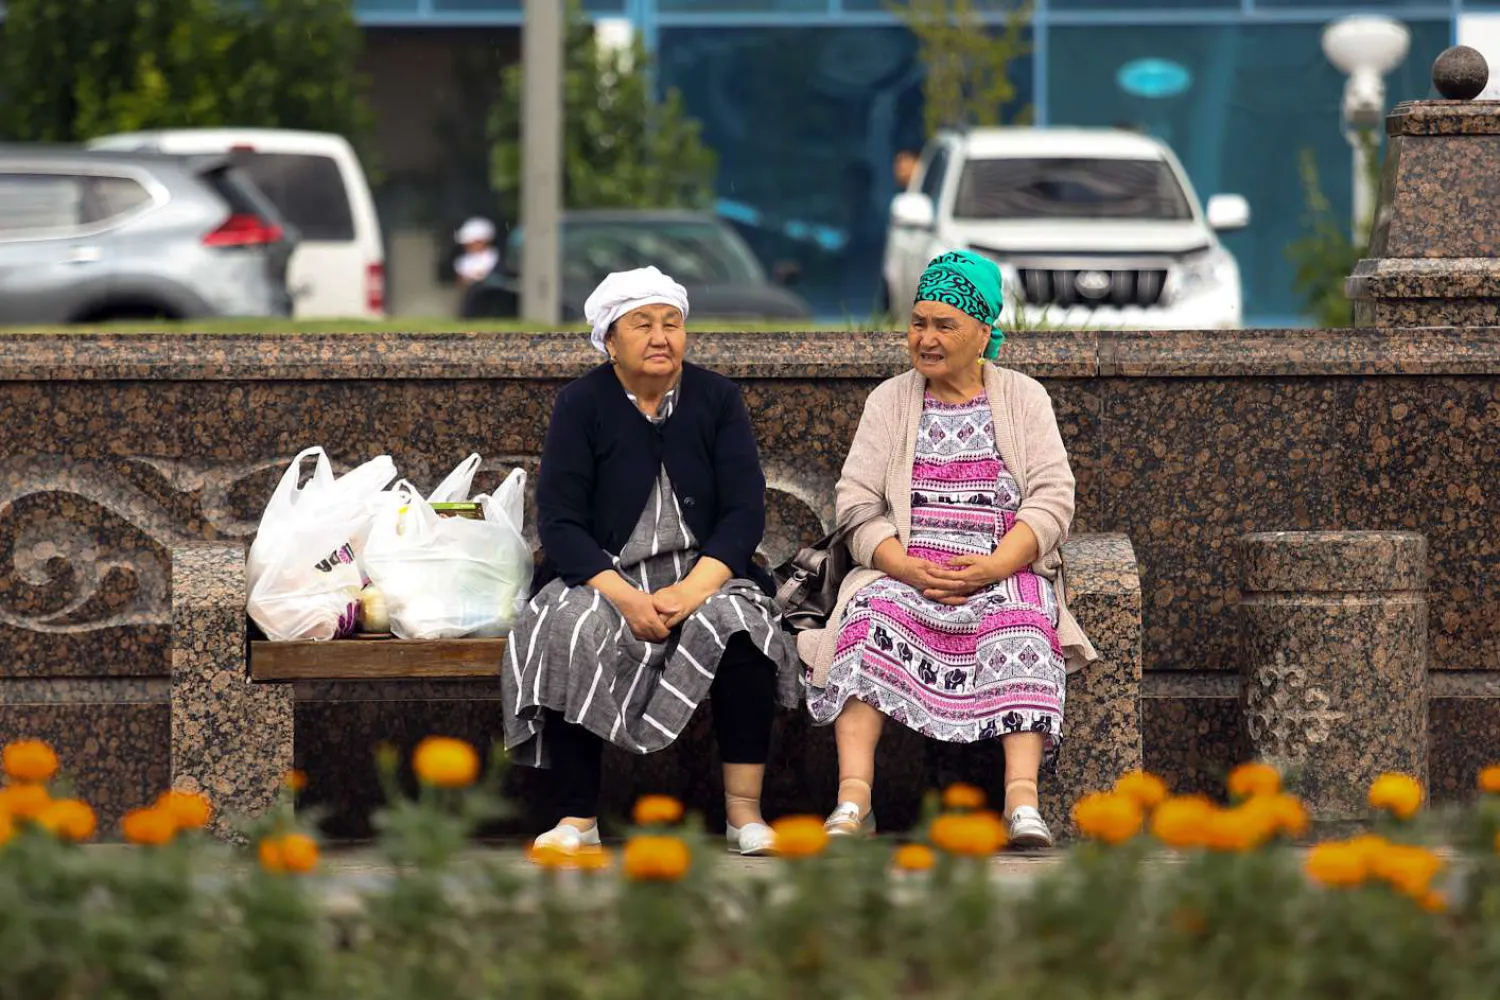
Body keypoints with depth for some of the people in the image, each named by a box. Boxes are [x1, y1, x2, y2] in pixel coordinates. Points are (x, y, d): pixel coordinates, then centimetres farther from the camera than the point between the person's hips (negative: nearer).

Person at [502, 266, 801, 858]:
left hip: (703, 573, 1)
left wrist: (692, 589, -19)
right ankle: (578, 819, -28)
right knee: (570, 632, -33)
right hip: (603, 575, -1)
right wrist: (624, 596, -21)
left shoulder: (716, 399, 5)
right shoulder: (582, 405, 1)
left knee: (739, 626, -32)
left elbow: (745, 513, -2)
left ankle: (744, 813, -27)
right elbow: (559, 521, -5)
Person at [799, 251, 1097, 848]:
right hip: (905, 571, 1)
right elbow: (857, 506, 5)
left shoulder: (1024, 398, 13)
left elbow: (1051, 500, 1)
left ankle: (1023, 802, -48)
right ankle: (853, 799, -44)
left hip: (1004, 571, -1)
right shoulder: (889, 401, 16)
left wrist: (993, 567, -17)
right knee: (871, 617, -32)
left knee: (1022, 628, -34)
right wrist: (905, 567, -15)